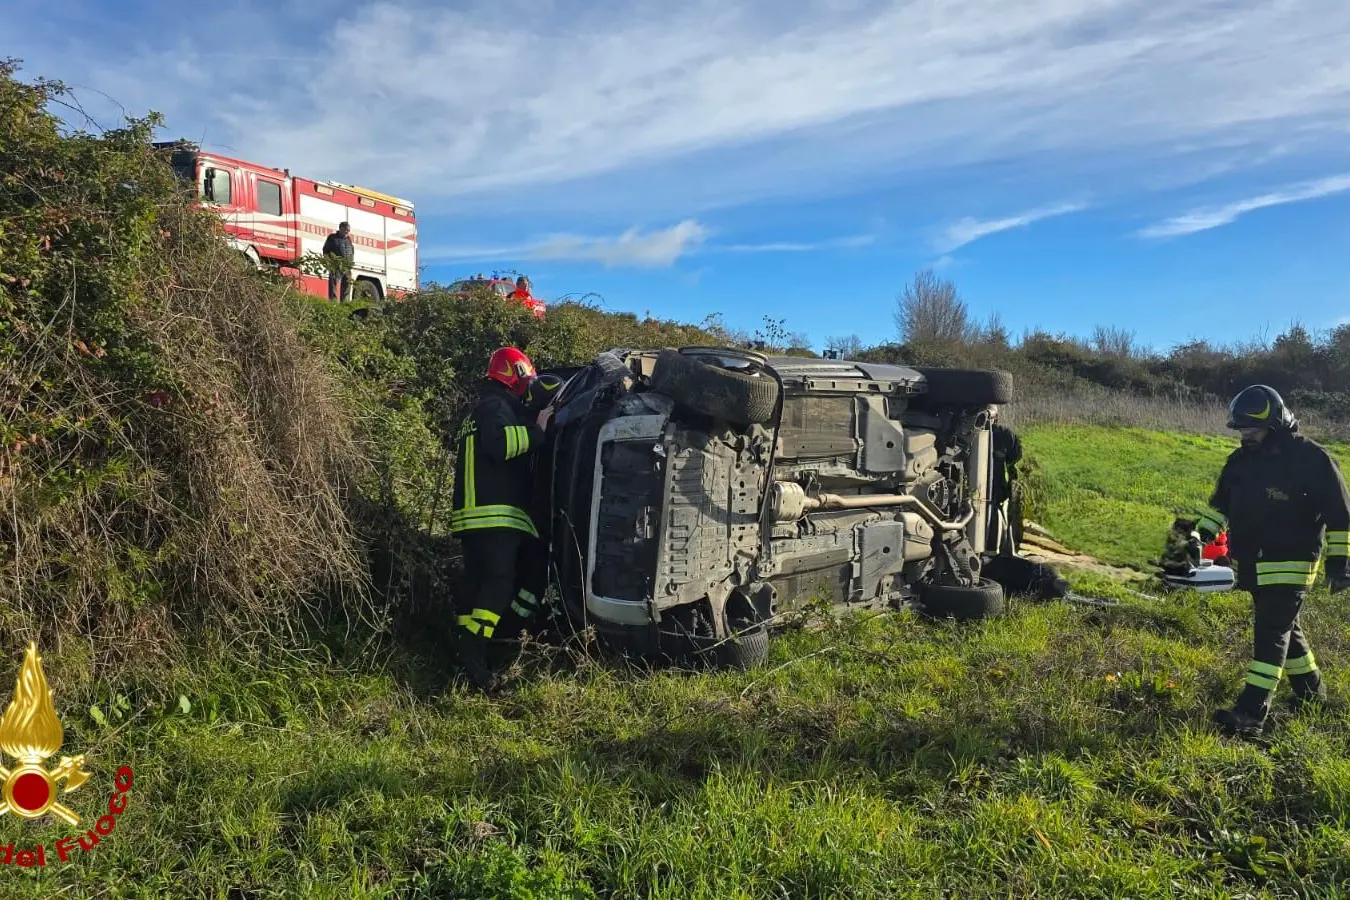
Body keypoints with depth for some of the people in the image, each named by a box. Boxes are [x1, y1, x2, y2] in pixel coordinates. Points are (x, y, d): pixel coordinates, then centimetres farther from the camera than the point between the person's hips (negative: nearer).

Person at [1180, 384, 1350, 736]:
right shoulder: (1241, 459, 8)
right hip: (1254, 564, 7)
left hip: (1290, 564, -7)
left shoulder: (1311, 458, -12)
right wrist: (1201, 532, 3)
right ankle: (1311, 693, 37)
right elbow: (1221, 503, 17)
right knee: (1283, 629, 19)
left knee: (1271, 634, -11)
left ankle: (1251, 713, -14)